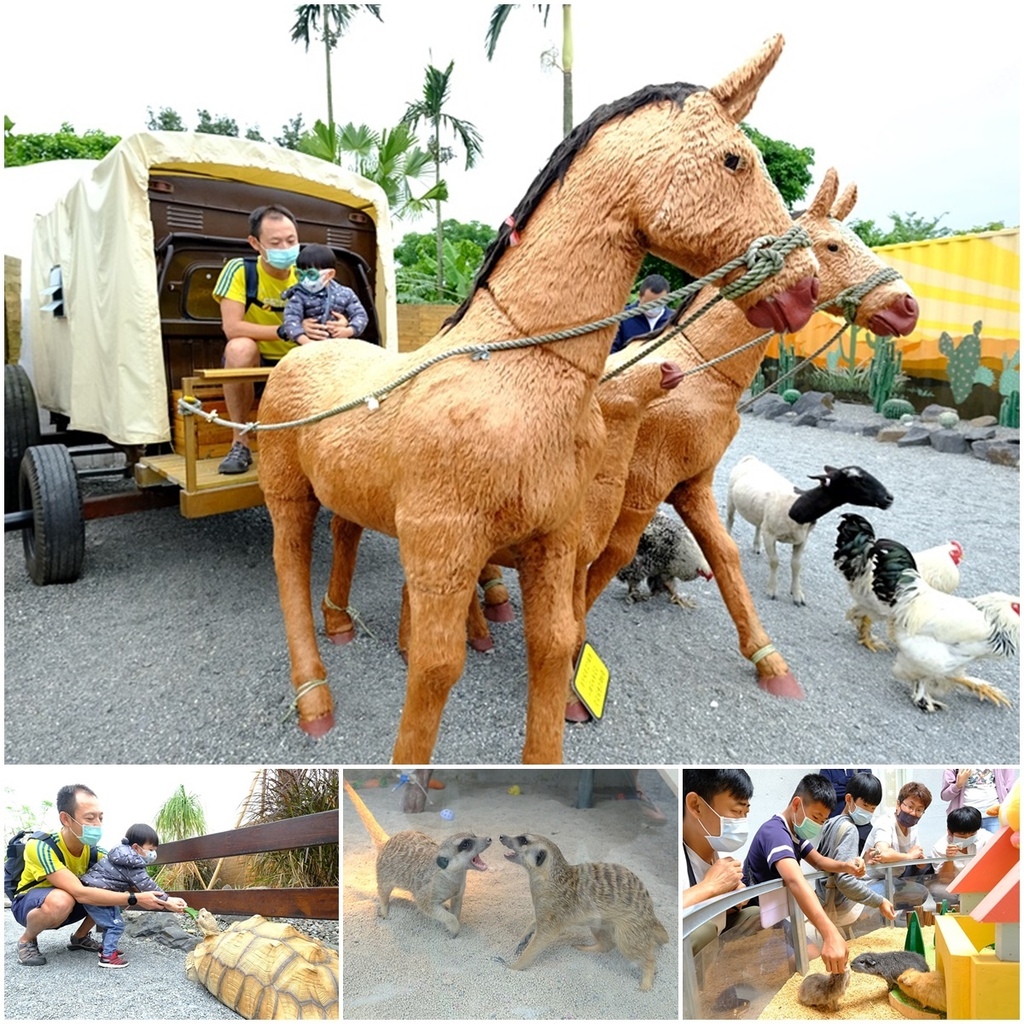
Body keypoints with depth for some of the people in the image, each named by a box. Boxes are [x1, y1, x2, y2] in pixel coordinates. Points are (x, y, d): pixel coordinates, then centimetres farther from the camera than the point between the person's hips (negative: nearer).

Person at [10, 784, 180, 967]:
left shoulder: (92, 849, -15)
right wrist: (135, 899, -42)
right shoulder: (41, 847, -33)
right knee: (61, 900, -38)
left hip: (70, 903, 5)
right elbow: (80, 893, -40)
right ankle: (26, 940, -8)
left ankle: (80, 937, 6)